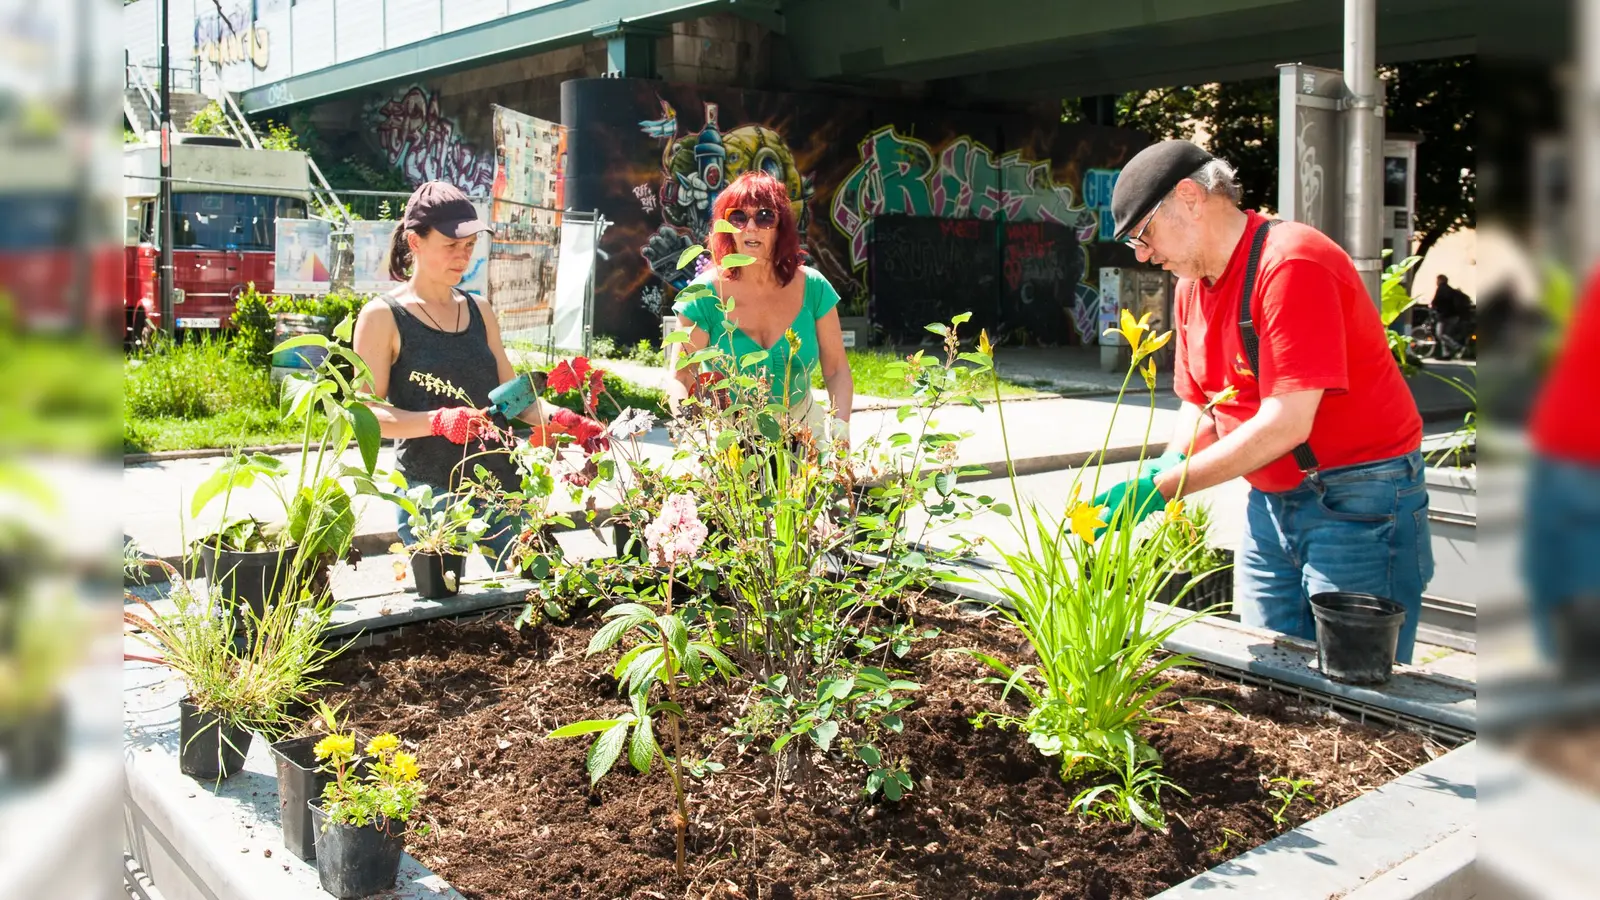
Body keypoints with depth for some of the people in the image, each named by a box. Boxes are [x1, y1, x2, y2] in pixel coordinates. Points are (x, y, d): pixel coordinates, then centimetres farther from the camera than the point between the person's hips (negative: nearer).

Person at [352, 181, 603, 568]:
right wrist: (438, 421, -23)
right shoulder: (382, 317, -1)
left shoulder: (479, 312, 14)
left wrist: (560, 419, -3)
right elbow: (367, 411, -7)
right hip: (430, 493, -5)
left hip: (501, 485, 5)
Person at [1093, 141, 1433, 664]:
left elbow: (1285, 424, -26)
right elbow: (1200, 405, 13)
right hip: (1270, 503, 8)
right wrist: (1166, 468, -9)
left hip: (1360, 501, -8)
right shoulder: (1192, 286, 7)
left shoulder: (1291, 264, -20)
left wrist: (1159, 488, -24)